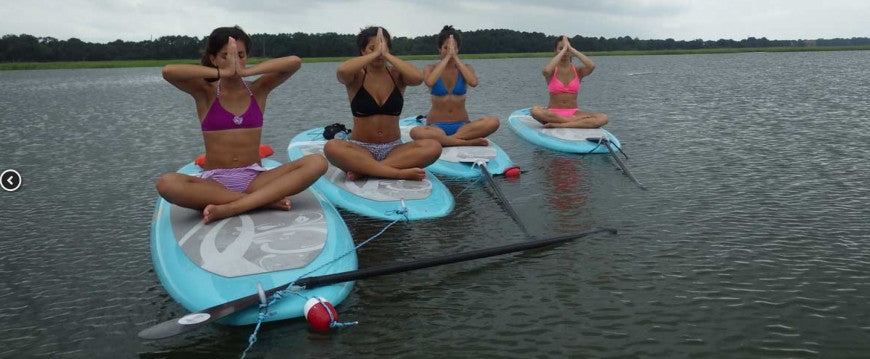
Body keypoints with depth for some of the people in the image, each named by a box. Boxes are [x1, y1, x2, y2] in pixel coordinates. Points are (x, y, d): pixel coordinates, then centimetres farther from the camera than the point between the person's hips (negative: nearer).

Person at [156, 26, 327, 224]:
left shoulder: (258, 90, 8)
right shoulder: (205, 93, 4)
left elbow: (294, 62, -8)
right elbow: (168, 71, -15)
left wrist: (246, 71, -15)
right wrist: (222, 73, -16)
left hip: (254, 178, 2)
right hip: (214, 182, -1)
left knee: (317, 163, -22)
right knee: (166, 184, -33)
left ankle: (228, 208, -30)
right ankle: (265, 200, -26)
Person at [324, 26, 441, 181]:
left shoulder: (396, 75, 3)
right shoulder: (357, 76, -1)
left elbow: (418, 77, -21)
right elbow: (342, 71, -26)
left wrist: (386, 54, -16)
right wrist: (375, 53, -18)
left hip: (393, 148, 2)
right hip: (360, 149, -2)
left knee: (433, 147, -26)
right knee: (331, 147, -34)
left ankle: (363, 169, -25)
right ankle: (401, 173, -30)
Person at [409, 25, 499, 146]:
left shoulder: (465, 68, 7)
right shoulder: (430, 69, 3)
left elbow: (474, 83, -17)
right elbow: (429, 82, -23)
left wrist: (455, 57, -14)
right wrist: (447, 57, -18)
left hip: (461, 126, 2)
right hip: (436, 127, -1)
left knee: (494, 122, -27)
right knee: (416, 132, -37)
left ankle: (445, 140, -24)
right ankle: (470, 142, -29)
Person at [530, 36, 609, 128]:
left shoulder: (577, 71, 6)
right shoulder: (552, 71, 1)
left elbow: (591, 66, -18)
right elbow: (546, 70, -26)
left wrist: (571, 49, -12)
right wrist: (563, 50, -18)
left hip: (573, 113, 2)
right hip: (553, 113, -2)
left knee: (603, 118, -25)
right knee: (535, 111, -37)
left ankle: (558, 125, -28)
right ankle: (576, 121, -24)